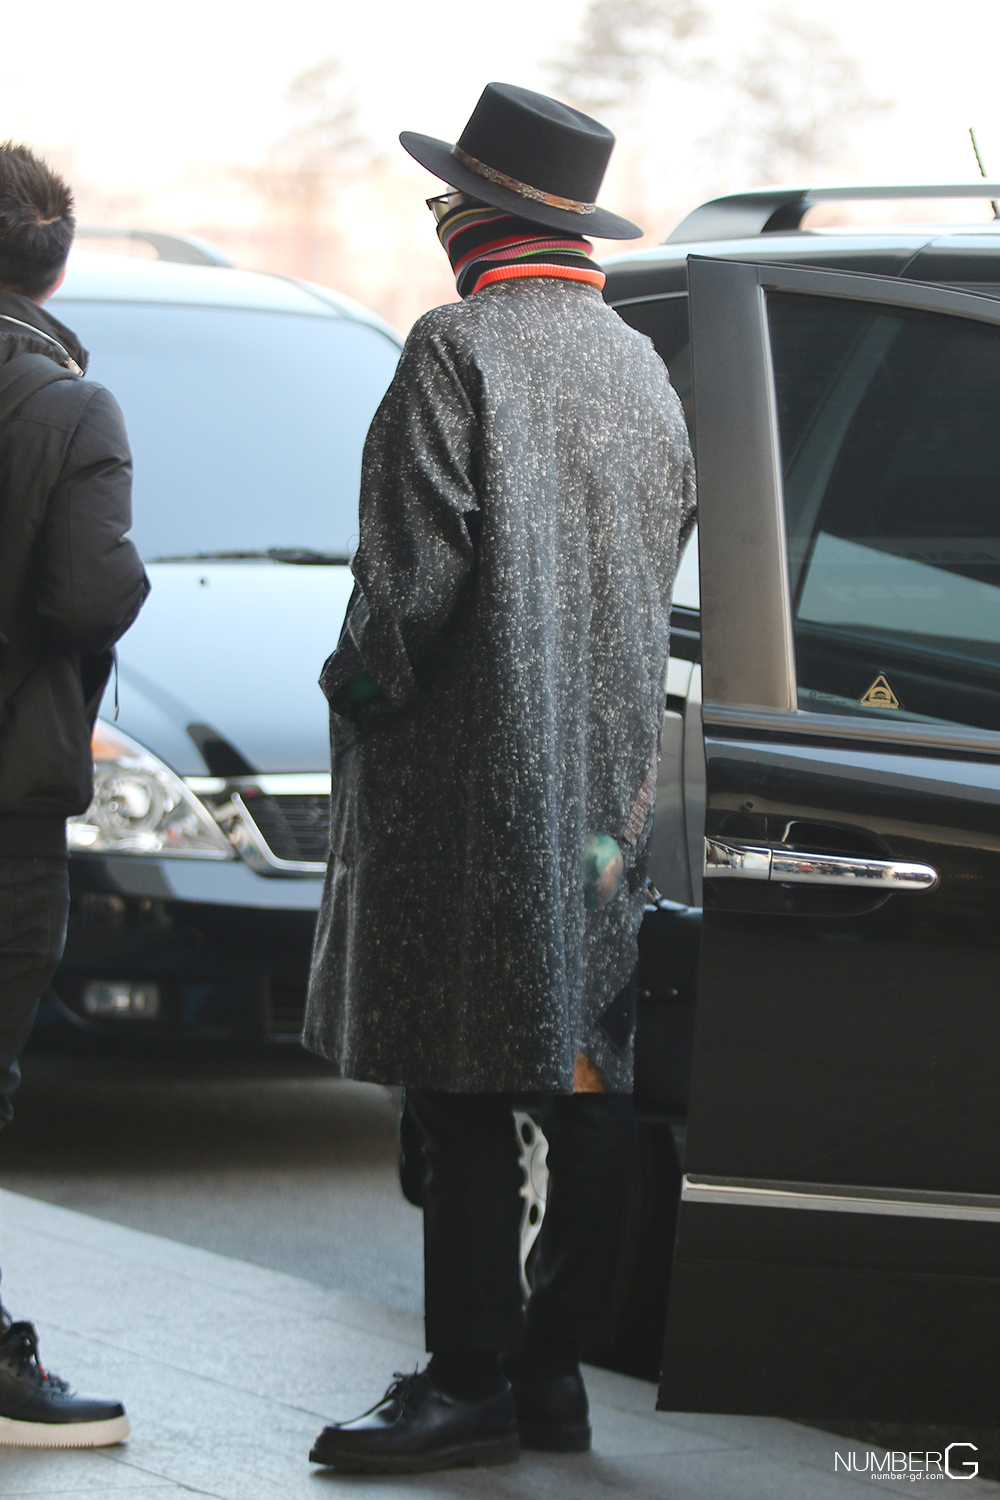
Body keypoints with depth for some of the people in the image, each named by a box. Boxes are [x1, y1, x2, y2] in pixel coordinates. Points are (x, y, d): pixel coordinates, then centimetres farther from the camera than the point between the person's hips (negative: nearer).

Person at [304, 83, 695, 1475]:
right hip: (609, 773, 8)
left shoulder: (459, 347, -9)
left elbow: (416, 561, -16)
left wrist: (358, 684, -3)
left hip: (474, 778, -8)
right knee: (586, 1078, 7)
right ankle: (553, 1369, 12)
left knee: (465, 1094, -7)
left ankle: (471, 1385, -7)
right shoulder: (642, 370, 15)